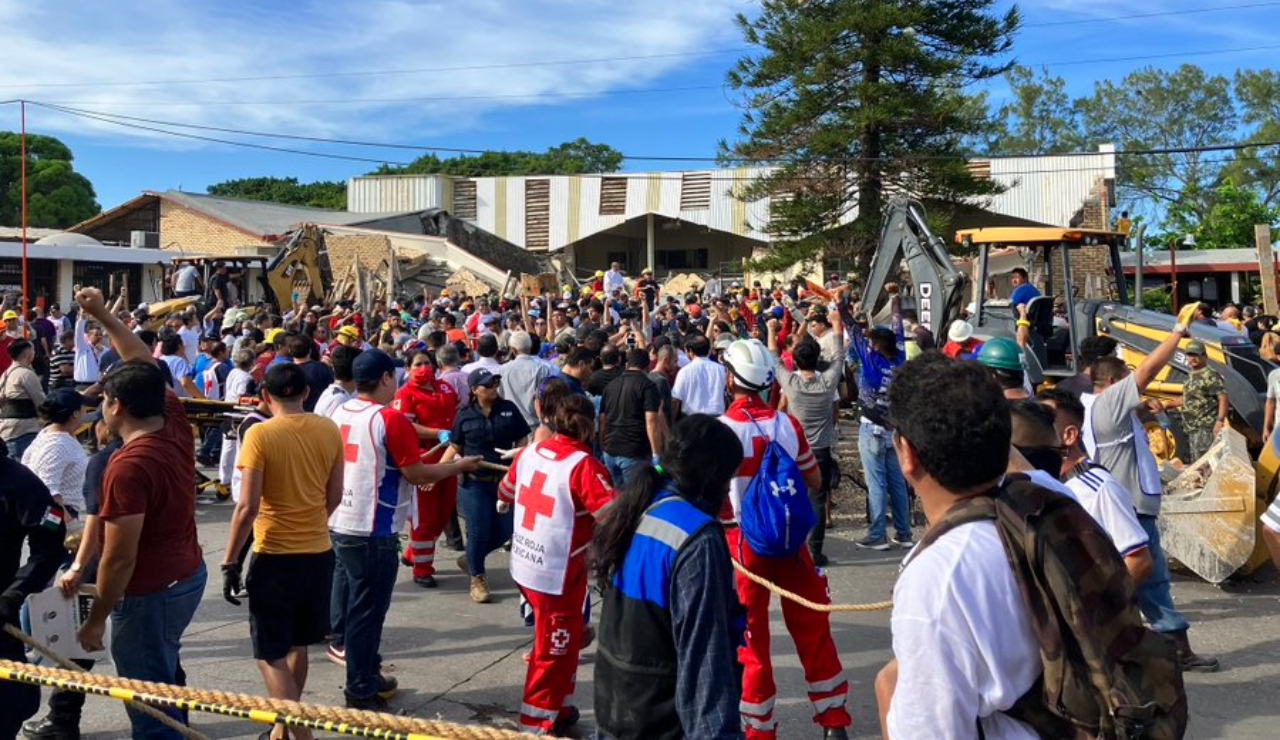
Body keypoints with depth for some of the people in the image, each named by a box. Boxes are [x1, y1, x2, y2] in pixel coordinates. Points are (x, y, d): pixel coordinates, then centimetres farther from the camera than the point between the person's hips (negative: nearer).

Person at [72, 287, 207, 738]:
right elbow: (145, 367, 11)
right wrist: (103, 315, 13)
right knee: (166, 671, 30)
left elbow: (119, 559, -23)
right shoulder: (177, 425, -5)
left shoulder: (128, 467, -26)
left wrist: (96, 619, -11)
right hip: (190, 575, 9)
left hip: (150, 593, -9)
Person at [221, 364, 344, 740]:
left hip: (275, 556, -5)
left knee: (270, 654, 6)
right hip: (319, 552, 5)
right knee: (296, 644, 22)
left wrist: (229, 561, -7)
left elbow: (248, 506, -16)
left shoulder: (259, 434, -14)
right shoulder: (329, 431, 0)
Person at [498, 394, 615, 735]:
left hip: (524, 565, 8)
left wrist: (504, 502, 42)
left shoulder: (529, 452, 2)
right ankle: (537, 724, 19)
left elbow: (505, 493, 20)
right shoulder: (583, 465, -19)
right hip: (558, 574, -8)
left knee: (561, 640, 24)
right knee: (555, 647, 8)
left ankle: (558, 708, 36)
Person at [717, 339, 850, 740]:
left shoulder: (721, 428, -13)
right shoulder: (788, 423, -1)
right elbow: (815, 481, 10)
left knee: (750, 637, 10)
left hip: (743, 541, -3)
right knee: (812, 627, 15)